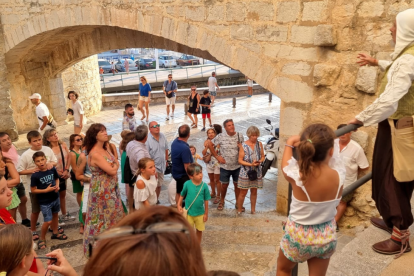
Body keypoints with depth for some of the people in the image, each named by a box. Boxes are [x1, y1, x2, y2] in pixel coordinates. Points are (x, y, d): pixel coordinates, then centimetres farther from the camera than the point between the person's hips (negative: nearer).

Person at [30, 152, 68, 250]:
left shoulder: (52, 170, -8)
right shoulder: (35, 176, -19)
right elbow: (33, 190, -14)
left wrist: (57, 186, -8)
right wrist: (46, 190, -22)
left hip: (55, 198, 5)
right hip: (44, 201, -5)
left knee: (55, 215, 22)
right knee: (48, 221, -7)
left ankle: (55, 233, 44)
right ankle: (42, 239, 16)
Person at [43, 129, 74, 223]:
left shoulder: (63, 145, -3)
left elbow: (69, 157, 1)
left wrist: (66, 170, -7)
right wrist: (60, 173, -13)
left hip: (64, 174, 6)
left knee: (63, 194, 20)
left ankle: (64, 214, 35)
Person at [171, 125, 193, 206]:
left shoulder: (175, 142, -6)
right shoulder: (185, 148, -32)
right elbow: (187, 167, -27)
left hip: (176, 173, 9)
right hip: (184, 175, -9)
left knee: (178, 193, 23)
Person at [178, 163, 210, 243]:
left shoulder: (204, 186, -14)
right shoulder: (187, 184, -15)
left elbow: (206, 201, -7)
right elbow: (182, 195, 2)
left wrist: (206, 213, -2)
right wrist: (179, 205, -5)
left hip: (200, 213, 1)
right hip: (188, 212, 0)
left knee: (199, 230, 17)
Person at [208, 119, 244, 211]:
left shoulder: (240, 136, -4)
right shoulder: (221, 136, -11)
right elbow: (210, 145, -2)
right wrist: (217, 156, -4)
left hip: (237, 166, 1)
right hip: (225, 166, -1)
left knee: (237, 184, 12)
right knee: (224, 185, 13)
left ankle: (238, 203, 29)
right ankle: (222, 201, 35)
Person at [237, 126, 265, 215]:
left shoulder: (259, 144, 1)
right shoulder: (243, 146, -10)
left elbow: (263, 156, 9)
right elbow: (240, 160, -10)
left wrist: (259, 161, -13)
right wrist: (251, 164, -22)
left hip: (257, 172, 3)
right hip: (245, 172, -3)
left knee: (254, 191, 14)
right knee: (243, 192, 3)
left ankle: (253, 209, 29)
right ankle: (239, 210, 18)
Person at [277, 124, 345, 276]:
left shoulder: (296, 175, -26)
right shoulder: (339, 175, -21)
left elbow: (285, 163, -1)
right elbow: (333, 154, 3)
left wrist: (289, 143, 13)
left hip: (297, 235, -2)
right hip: (326, 236, 3)